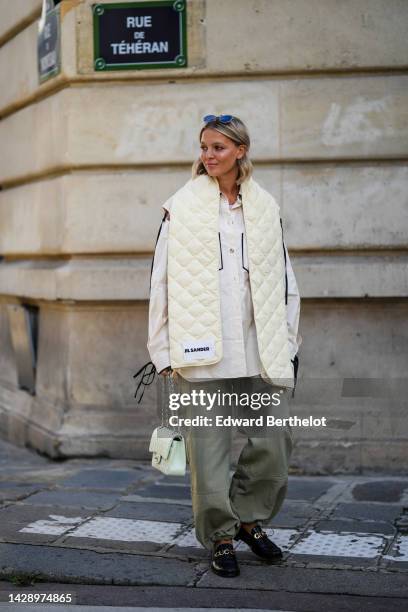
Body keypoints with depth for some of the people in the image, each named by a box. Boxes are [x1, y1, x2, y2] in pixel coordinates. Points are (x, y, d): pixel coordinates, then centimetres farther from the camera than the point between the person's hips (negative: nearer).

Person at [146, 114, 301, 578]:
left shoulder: (266, 208, 10)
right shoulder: (181, 207, 2)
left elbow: (284, 279, 15)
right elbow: (161, 282, 1)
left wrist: (288, 341, 10)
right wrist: (163, 350, -3)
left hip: (259, 350, 3)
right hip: (202, 350, -2)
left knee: (274, 441, 4)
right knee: (209, 449, 1)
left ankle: (249, 518, 27)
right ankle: (221, 537, 17)